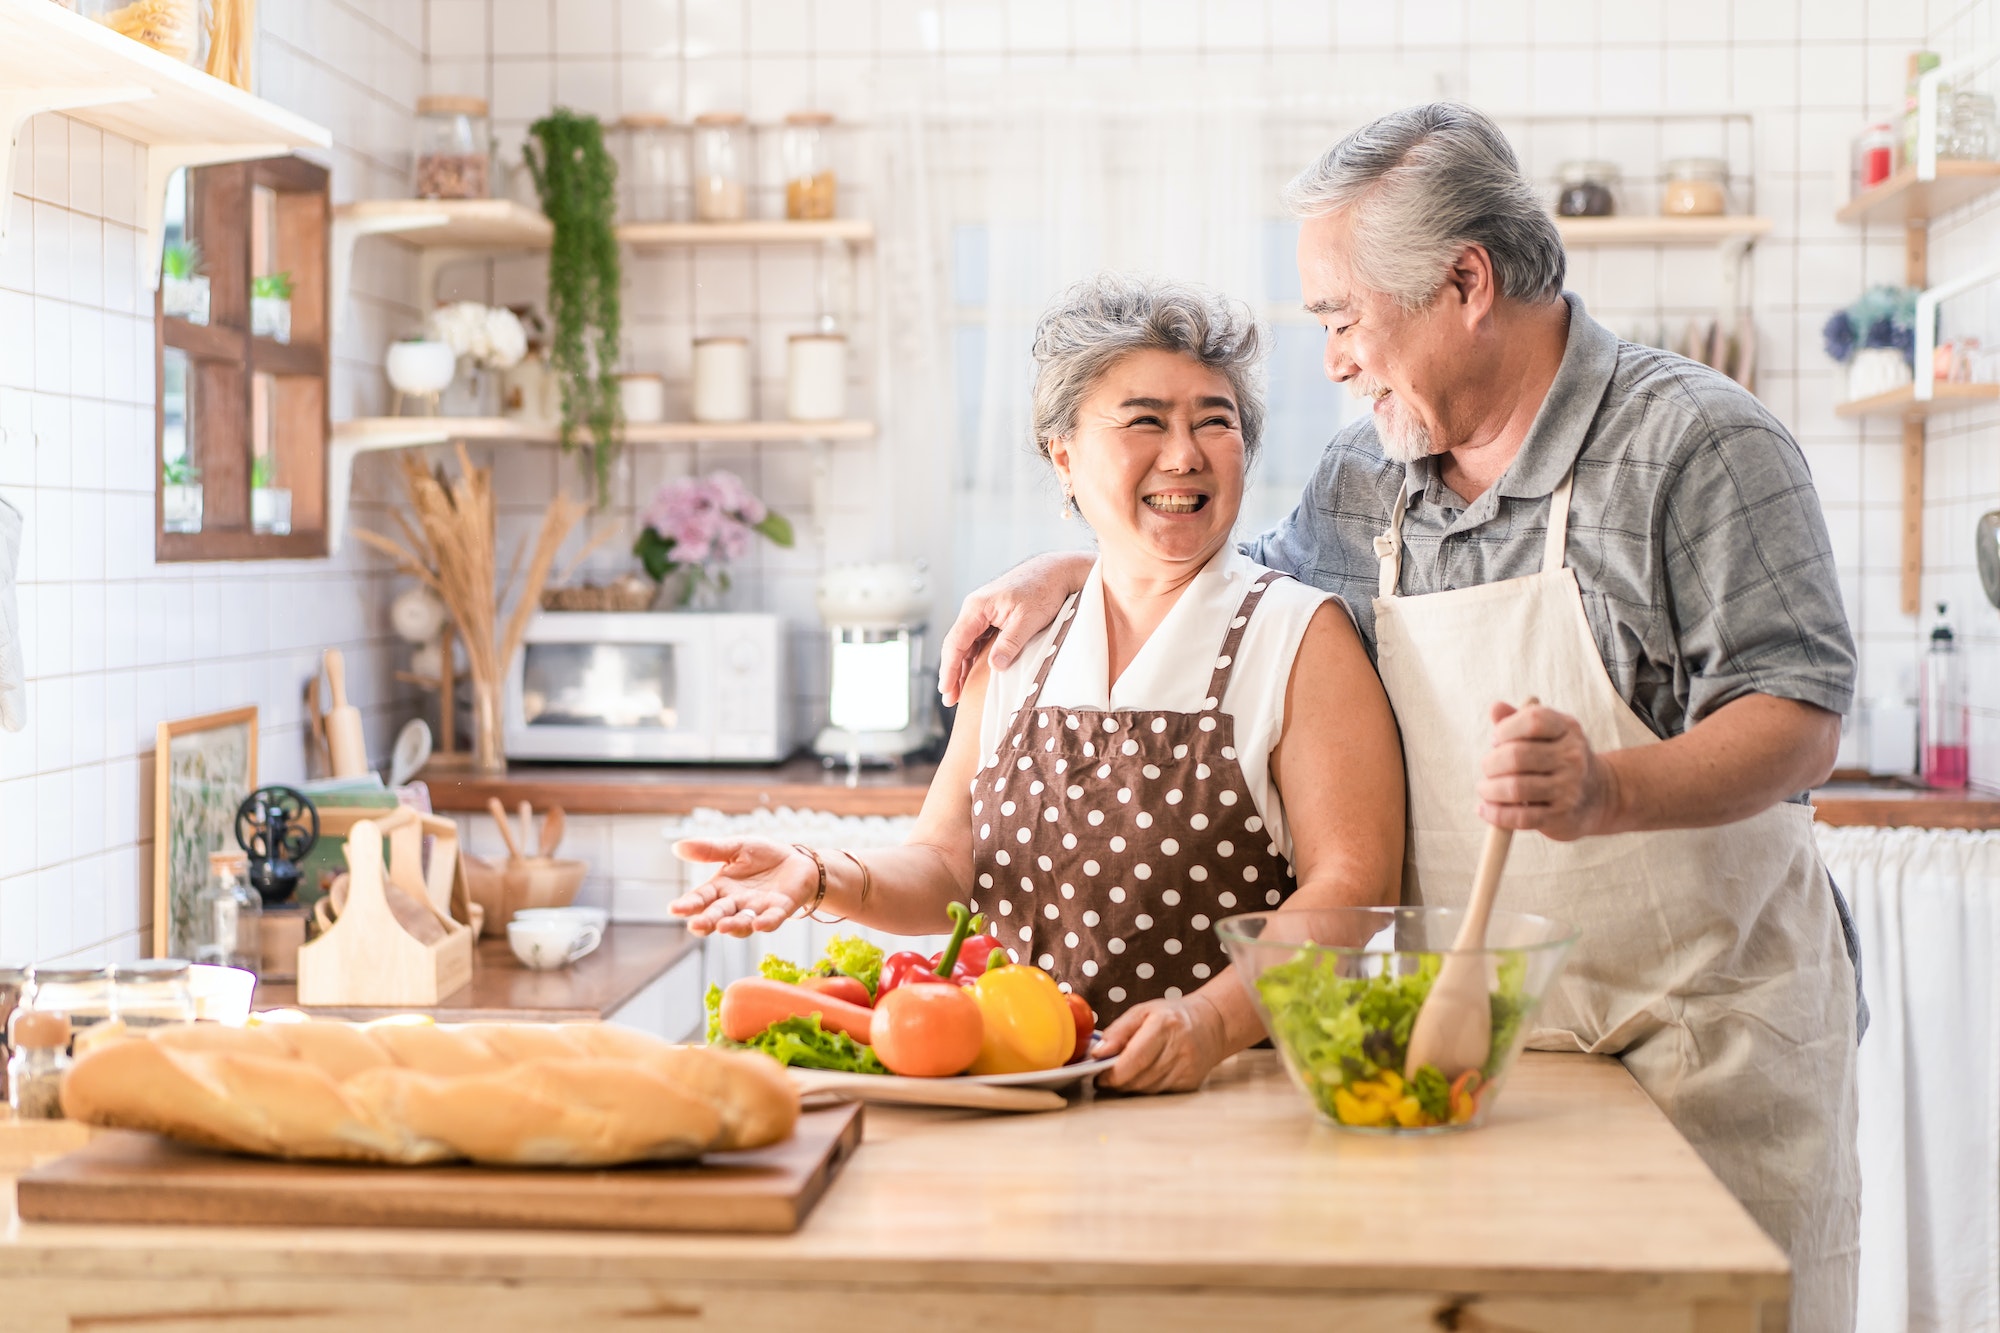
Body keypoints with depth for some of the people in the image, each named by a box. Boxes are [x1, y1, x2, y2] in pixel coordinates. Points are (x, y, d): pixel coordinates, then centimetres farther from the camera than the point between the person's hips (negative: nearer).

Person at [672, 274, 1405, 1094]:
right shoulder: (1020, 645, 12)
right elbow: (946, 867, 12)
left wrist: (1211, 1020, -23)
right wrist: (824, 878, -8)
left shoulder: (1301, 637, 0)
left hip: (1233, 1096, -4)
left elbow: (1353, 885, -8)